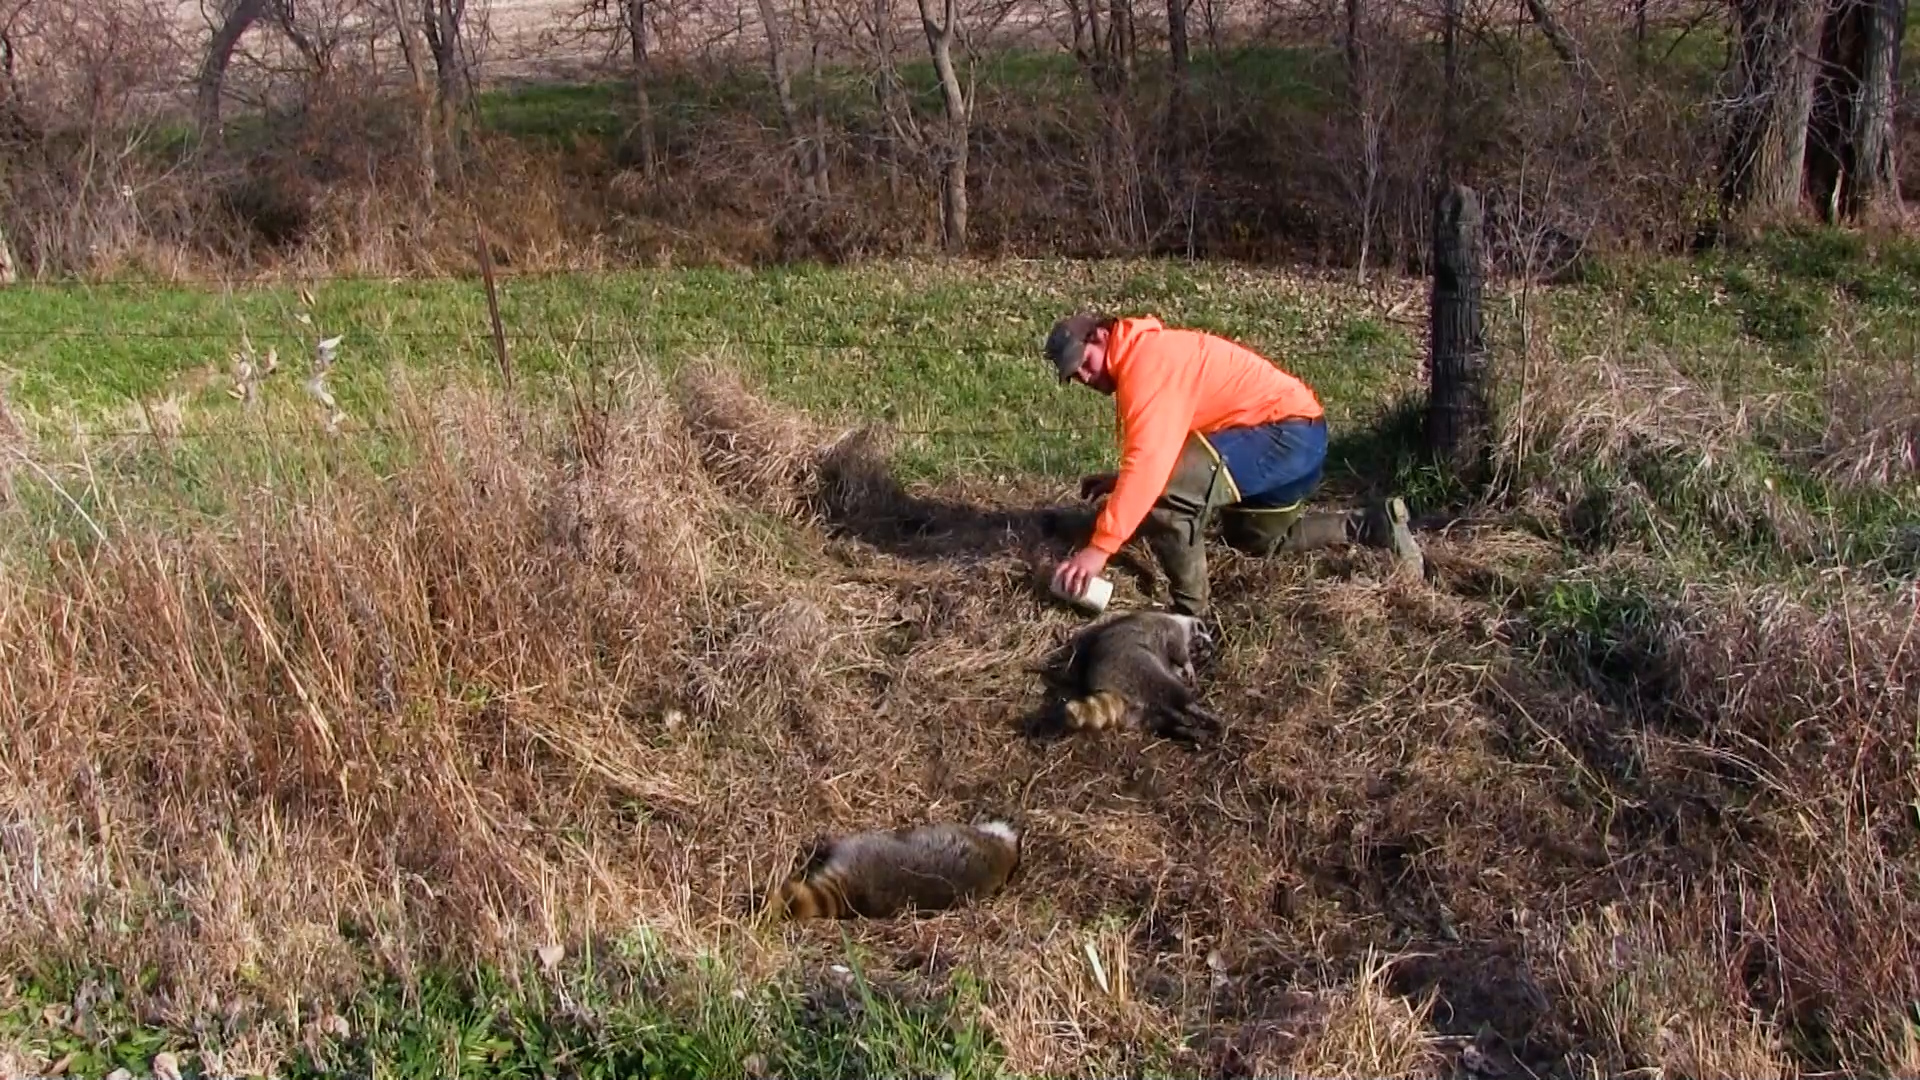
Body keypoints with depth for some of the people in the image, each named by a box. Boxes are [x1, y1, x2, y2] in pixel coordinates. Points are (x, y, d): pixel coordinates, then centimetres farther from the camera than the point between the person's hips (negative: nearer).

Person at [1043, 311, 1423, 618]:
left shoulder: (1147, 359, -21)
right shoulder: (1142, 357, 12)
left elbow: (1149, 464, -33)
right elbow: (1158, 455, 18)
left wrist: (1099, 547, -36)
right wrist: (1120, 480, 0)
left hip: (1290, 431, -11)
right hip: (1293, 435, 11)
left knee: (1166, 493, -26)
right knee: (1254, 537, 32)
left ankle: (1192, 615, -14)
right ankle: (1373, 526, 33)